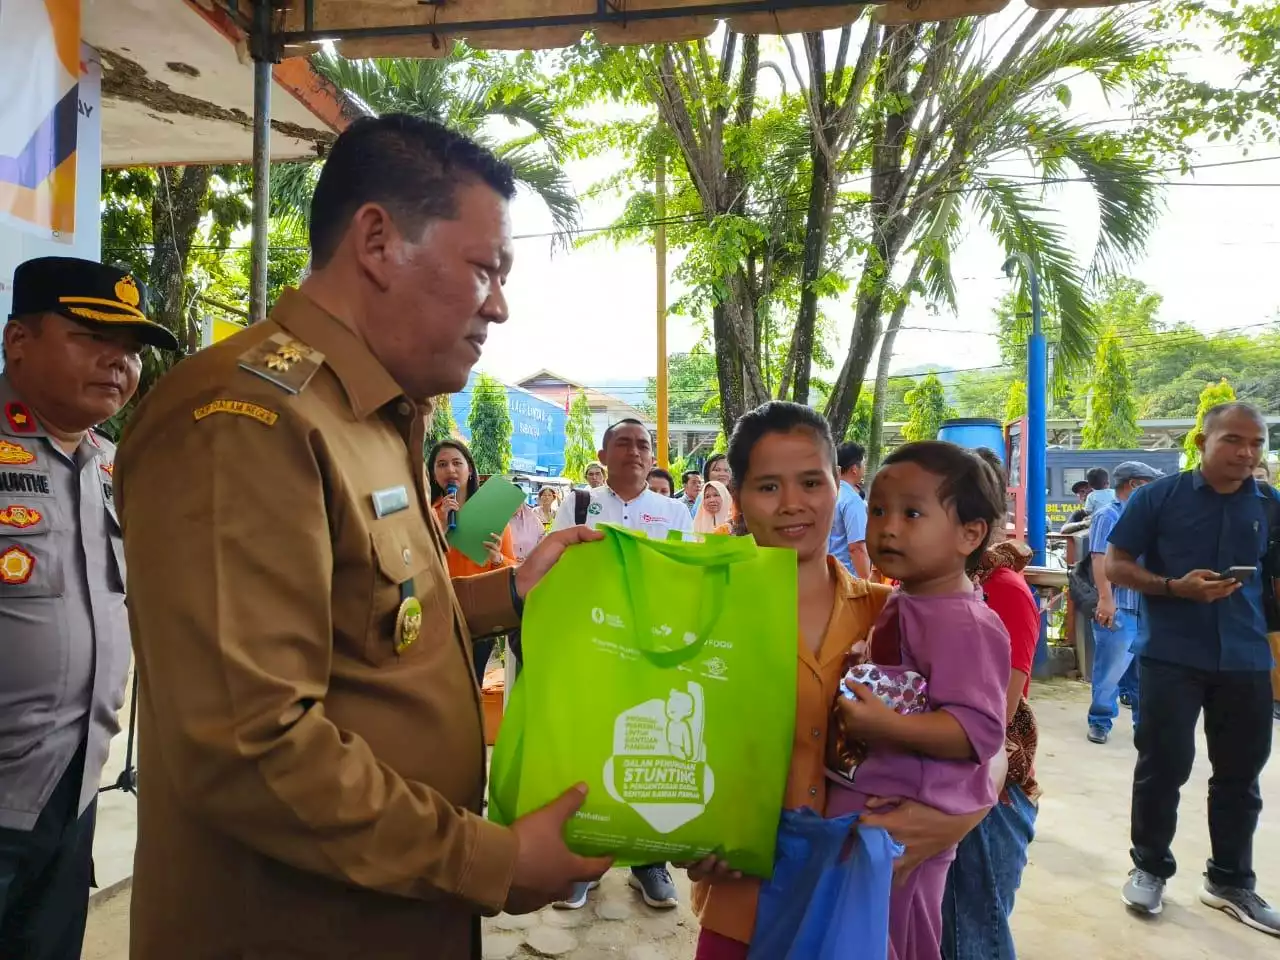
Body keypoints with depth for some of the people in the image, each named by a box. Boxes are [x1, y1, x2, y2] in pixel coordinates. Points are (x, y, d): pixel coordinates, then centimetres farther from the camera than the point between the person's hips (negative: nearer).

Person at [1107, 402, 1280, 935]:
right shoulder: (1158, 497, -4)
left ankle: (1231, 881, 30)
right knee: (1163, 765, 3)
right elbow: (1115, 566, -3)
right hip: (1171, 659, -3)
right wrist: (1176, 587, -18)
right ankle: (1150, 868, 22)